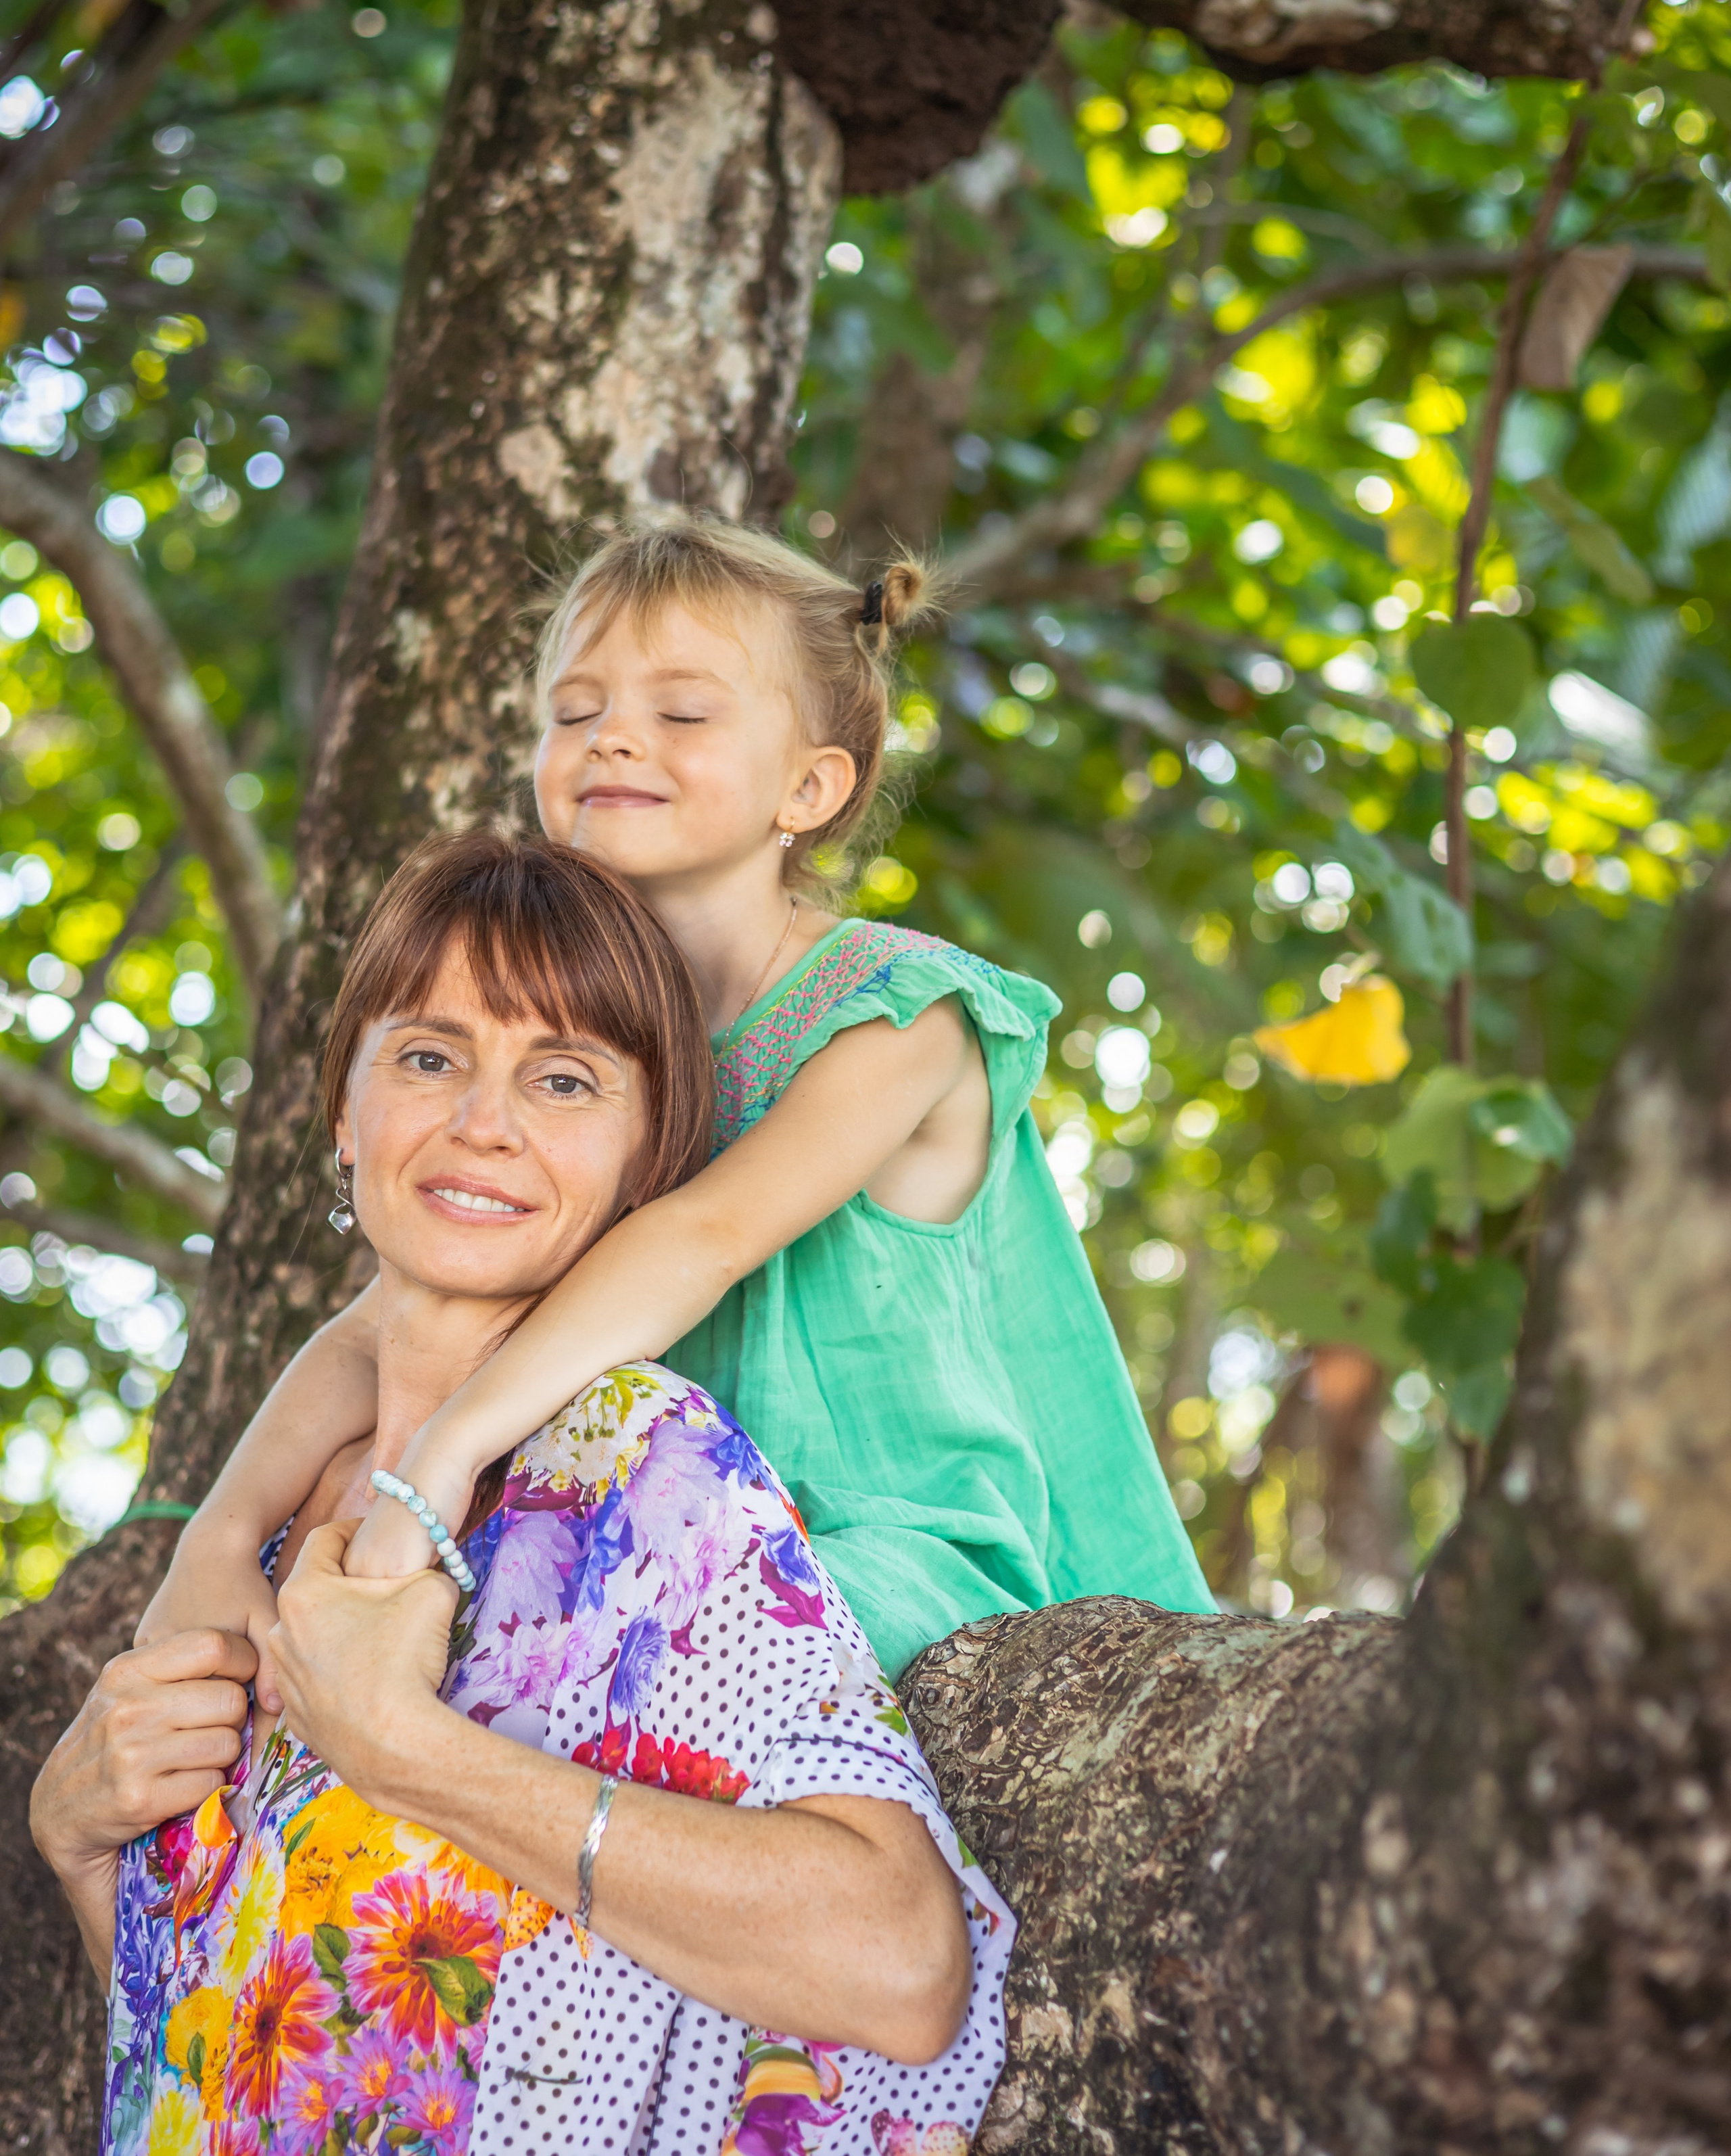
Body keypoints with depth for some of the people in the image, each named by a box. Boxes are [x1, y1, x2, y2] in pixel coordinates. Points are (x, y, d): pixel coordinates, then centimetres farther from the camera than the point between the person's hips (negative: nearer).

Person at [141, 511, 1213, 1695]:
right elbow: (378, 1334, -2)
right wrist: (223, 1535, -20)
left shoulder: (892, 1012, -11)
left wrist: (446, 1451, -41)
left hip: (898, 1563, -5)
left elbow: (713, 1232, -30)